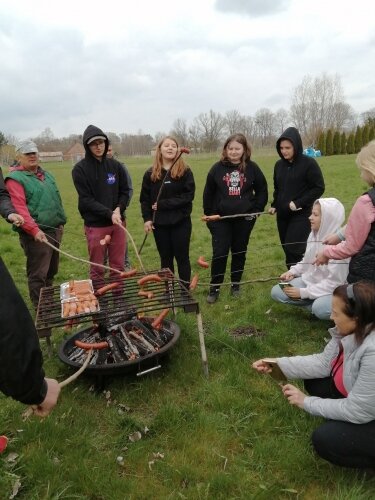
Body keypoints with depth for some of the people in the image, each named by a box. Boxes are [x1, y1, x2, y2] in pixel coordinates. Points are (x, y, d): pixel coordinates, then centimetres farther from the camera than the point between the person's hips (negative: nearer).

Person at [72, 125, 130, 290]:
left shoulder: (115, 165, 4)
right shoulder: (80, 169, -6)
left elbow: (125, 191, 9)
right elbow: (86, 200, -11)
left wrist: (118, 209, -10)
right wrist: (110, 214, -20)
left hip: (117, 222, 4)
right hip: (95, 225, -3)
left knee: (118, 266, 12)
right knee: (97, 268, 6)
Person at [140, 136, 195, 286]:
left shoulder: (185, 171, -4)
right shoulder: (150, 173, 3)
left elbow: (189, 195, -13)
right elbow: (144, 199, 5)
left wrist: (163, 204, -16)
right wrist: (147, 218, -6)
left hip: (181, 222, -2)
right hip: (160, 223, 2)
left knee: (182, 257, 6)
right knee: (165, 258, 13)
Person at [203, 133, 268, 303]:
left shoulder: (252, 168, -3)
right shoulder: (218, 168, -2)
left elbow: (262, 191, 7)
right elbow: (208, 193, 5)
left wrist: (256, 210, -1)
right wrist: (209, 214, 4)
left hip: (244, 219, 1)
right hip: (221, 219, 0)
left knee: (239, 252, 11)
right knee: (219, 253, -2)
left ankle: (235, 285, 26)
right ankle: (214, 288, 10)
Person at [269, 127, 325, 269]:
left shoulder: (309, 163, -10)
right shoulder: (279, 165, 8)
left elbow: (319, 188, -10)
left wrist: (298, 203, -17)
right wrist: (274, 205, 4)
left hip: (301, 215, -6)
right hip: (282, 215, 6)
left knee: (294, 250, -13)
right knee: (288, 250, 9)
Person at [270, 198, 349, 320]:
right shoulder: (314, 234, -1)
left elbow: (334, 282, -25)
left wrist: (304, 293, -24)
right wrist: (293, 272, -4)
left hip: (331, 290, -7)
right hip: (309, 281, 7)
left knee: (320, 308, -37)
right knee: (276, 292, -6)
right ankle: (314, 304, -3)